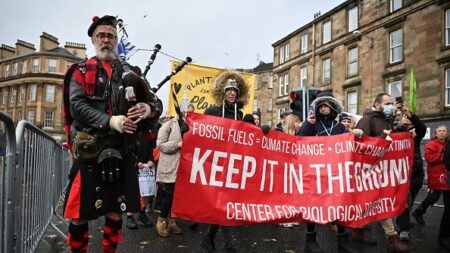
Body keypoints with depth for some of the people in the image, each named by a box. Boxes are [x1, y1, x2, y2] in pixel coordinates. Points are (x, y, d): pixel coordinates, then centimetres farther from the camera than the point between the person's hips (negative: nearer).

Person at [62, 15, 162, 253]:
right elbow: (76, 106, -7)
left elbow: (156, 102, 11)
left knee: (115, 211, 10)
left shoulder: (129, 72, 15)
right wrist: (111, 120, -21)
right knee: (80, 213, 5)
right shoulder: (81, 71, 8)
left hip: (121, 151, 3)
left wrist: (149, 108, -13)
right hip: (89, 150, -2)